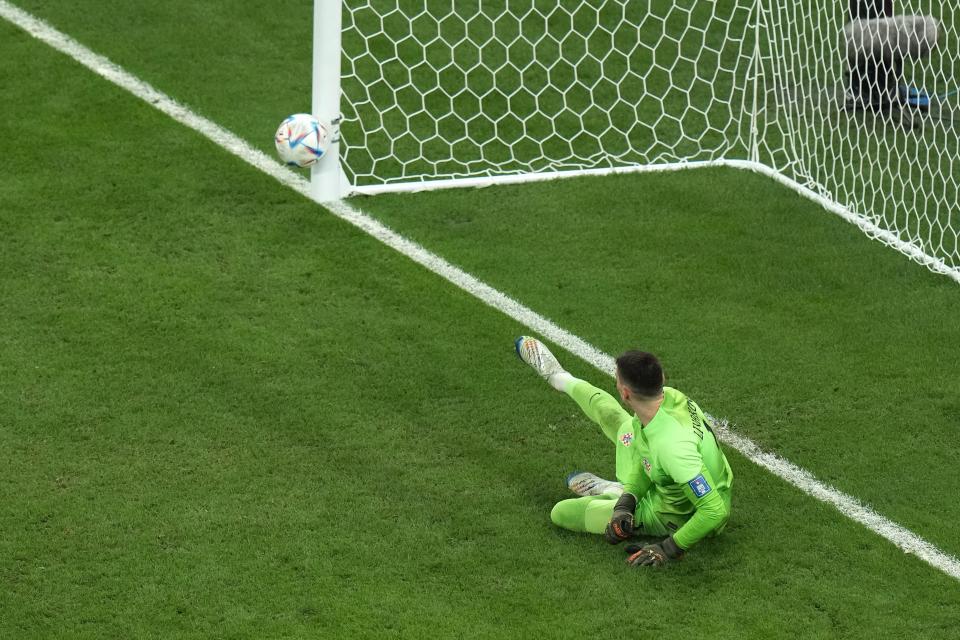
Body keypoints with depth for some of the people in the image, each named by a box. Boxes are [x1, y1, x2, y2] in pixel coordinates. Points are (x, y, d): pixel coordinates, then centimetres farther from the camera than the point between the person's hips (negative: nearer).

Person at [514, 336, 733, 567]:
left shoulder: (670, 447, -48)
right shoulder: (669, 396, -22)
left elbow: (716, 511, -45)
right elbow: (646, 456, -4)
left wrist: (670, 549, -36)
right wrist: (627, 500, -17)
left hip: (674, 519, -7)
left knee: (560, 513, 2)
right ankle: (559, 378, 54)